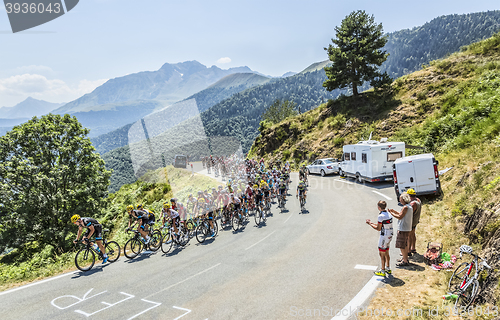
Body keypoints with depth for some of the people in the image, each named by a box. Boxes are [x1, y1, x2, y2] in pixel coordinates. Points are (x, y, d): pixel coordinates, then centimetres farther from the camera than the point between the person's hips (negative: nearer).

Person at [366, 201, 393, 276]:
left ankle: (382, 271, 11)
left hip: (384, 236, -9)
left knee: (382, 254, 3)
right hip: (389, 235, 9)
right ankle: (388, 269, 31)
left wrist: (370, 224, -4)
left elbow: (378, 229, -15)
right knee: (386, 253, 21)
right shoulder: (388, 214, 6)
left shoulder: (381, 216, -21)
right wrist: (372, 223, 16)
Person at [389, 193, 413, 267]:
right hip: (407, 228, 10)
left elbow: (400, 217, -20)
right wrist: (394, 211, 16)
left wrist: (391, 213, -11)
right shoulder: (410, 206, 11)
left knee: (402, 246, -3)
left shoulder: (405, 207, -20)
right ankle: (405, 258, 33)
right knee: (405, 244, 21)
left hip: (403, 229, -10)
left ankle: (405, 261, 2)